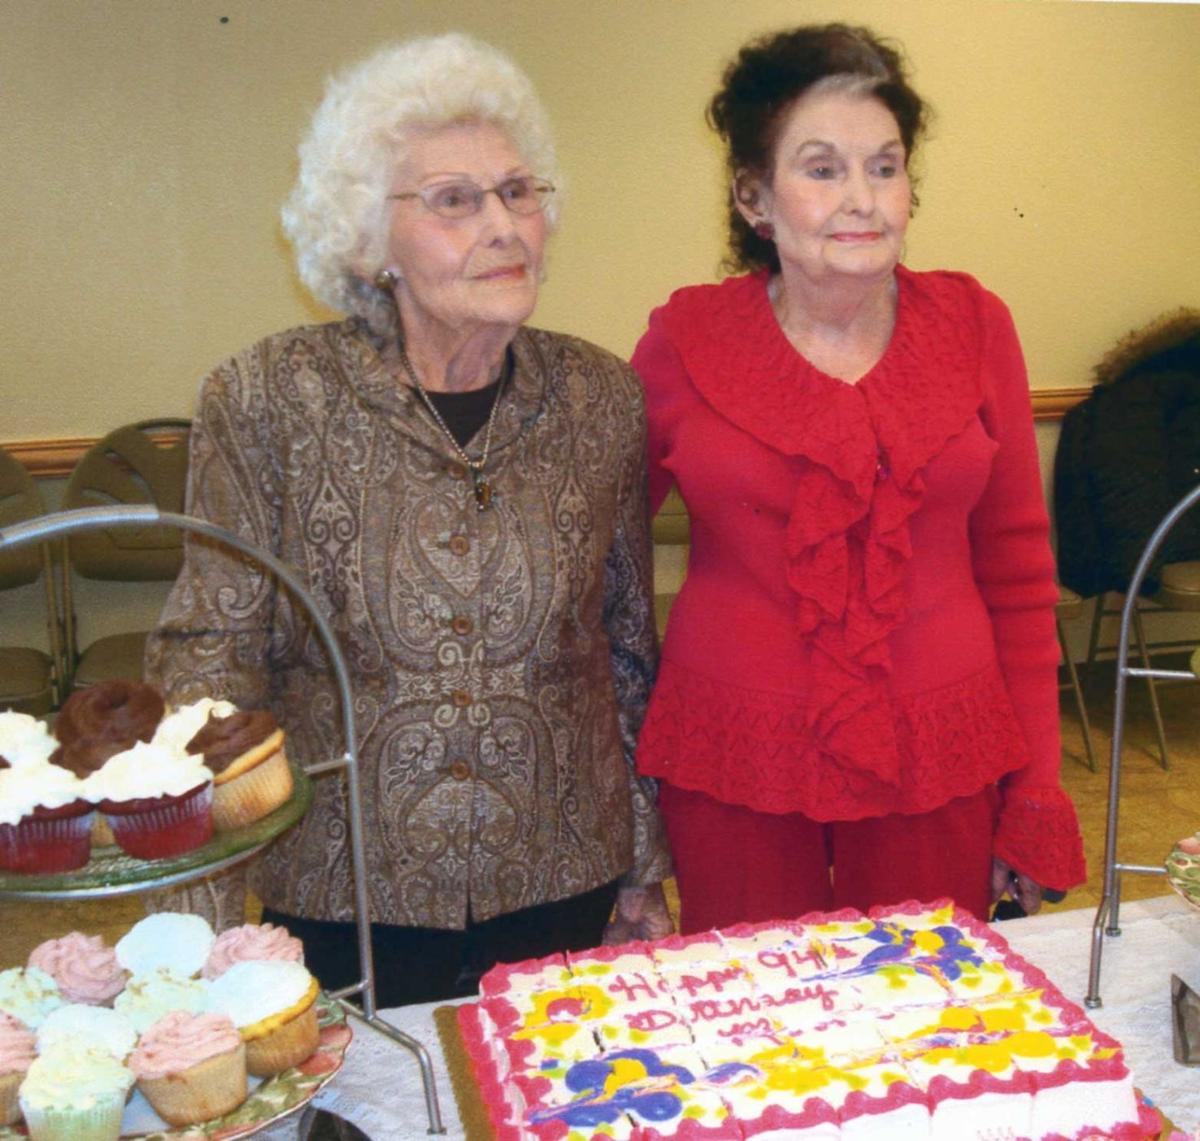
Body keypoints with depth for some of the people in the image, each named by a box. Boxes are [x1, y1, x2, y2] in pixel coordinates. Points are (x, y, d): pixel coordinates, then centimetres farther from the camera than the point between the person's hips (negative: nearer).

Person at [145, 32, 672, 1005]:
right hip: (346, 899, -1)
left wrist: (647, 867, 11)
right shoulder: (265, 401, -12)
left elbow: (629, 644, 5)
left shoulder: (602, 398, -4)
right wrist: (205, 925, -15)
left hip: (564, 889, 2)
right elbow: (209, 659, -9)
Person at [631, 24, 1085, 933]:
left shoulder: (974, 324, 0)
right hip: (733, 766, -1)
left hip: (938, 765, 1)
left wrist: (1036, 793, 3)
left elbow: (1017, 569, 4)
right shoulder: (685, 339, -4)